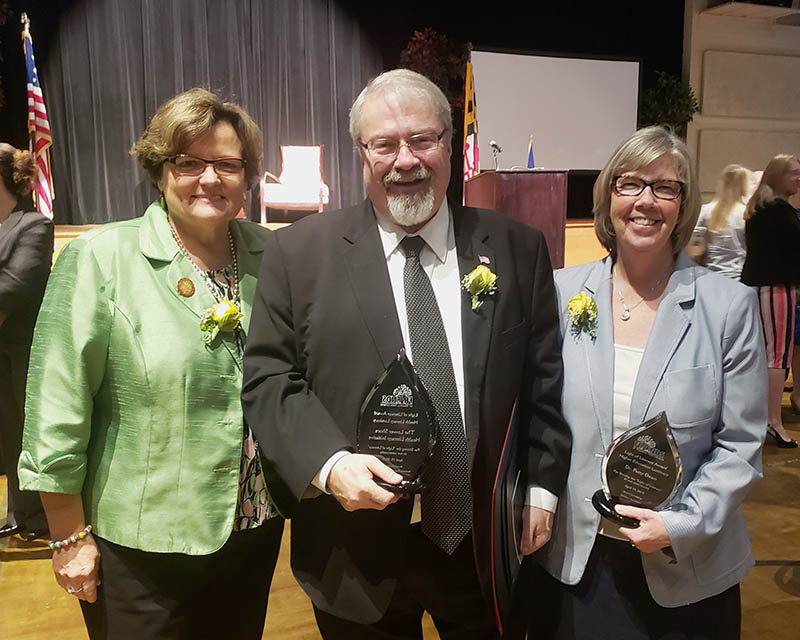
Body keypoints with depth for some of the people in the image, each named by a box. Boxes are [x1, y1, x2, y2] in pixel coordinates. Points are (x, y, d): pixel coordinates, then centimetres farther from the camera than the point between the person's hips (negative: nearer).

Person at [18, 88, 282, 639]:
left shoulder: (268, 256, -1)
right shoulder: (100, 258, -12)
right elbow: (57, 412, -11)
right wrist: (71, 538, -8)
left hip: (255, 528, 4)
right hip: (141, 549, -4)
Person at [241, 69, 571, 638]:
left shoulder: (518, 249, 0)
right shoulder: (298, 253, -5)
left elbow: (543, 381, 5)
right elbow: (269, 380, -5)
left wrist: (542, 487, 2)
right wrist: (328, 463, -19)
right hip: (357, 552, -1)